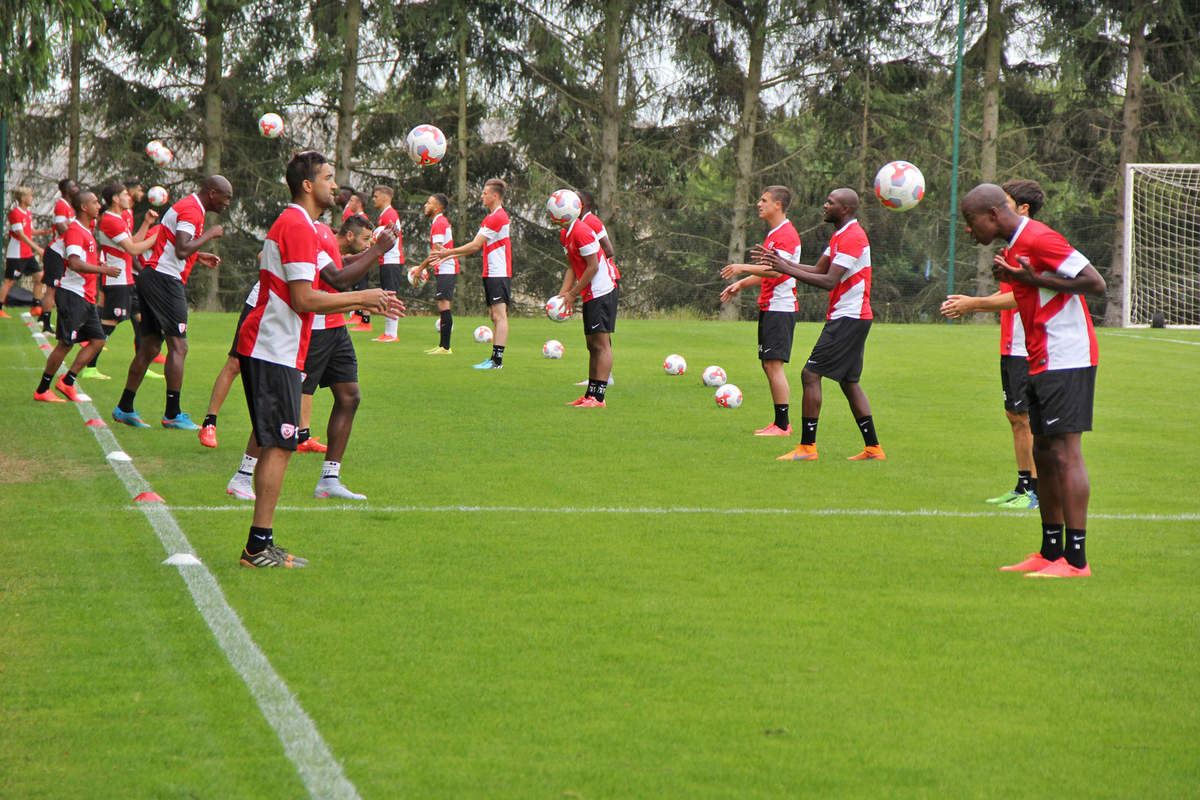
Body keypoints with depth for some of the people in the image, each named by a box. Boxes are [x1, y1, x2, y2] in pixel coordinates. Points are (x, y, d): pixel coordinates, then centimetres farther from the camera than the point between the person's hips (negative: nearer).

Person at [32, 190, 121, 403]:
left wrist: (99, 264, 14)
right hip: (73, 295, -10)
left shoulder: (86, 231, 17)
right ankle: (42, 390, 1)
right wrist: (103, 269, -25)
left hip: (87, 297, 10)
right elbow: (74, 263, -26)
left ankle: (67, 381, 9)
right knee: (66, 343, -7)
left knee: (98, 340, 6)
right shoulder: (74, 230, -14)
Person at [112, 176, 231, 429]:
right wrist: (210, 234, -13)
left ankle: (124, 408, 16)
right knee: (178, 346, -8)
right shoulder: (191, 210, -13)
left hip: (151, 277, 11)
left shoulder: (188, 207, 20)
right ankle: (172, 414, -8)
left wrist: (198, 256, 20)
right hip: (165, 280, -11)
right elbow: (182, 250, -24)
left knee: (150, 347, 13)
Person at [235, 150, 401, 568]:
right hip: (275, 351, -11)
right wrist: (362, 298, -11)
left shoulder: (294, 224, 19)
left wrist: (364, 303, 20)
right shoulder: (298, 227, -14)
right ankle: (259, 546, -9)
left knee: (274, 446, 10)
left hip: (265, 348, 11)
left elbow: (302, 299, 23)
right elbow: (304, 300, -20)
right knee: (278, 447, -9)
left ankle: (260, 547, 11)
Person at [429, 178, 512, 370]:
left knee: (499, 315, -12)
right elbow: (477, 246, 22)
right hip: (491, 273, 10)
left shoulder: (498, 217, -14)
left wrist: (447, 253, -5)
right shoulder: (491, 217, 18)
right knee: (494, 316, 9)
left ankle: (497, 360, -16)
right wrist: (449, 256, 19)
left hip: (499, 274, -10)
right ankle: (495, 358, 11)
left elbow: (475, 246, -15)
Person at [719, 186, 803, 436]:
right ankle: (780, 423, 12)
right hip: (769, 307, 10)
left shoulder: (786, 234, -13)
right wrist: (741, 284, 19)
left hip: (780, 308, -10)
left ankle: (782, 425, -11)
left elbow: (776, 270, -25)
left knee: (774, 364, -12)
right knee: (768, 365, 9)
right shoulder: (773, 234, 20)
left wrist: (744, 268, -26)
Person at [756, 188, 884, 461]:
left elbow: (829, 282, -22)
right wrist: (780, 262, 6)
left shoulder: (852, 238, -16)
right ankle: (873, 448, 14)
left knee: (810, 374, -11)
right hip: (853, 318, 11)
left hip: (848, 319, -11)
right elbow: (819, 271, 17)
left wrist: (786, 270, -21)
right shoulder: (840, 236, 17)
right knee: (849, 382, 13)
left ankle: (807, 447, -10)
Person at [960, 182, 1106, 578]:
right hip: (1043, 363, 10)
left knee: (1064, 452, -12)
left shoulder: (1038, 239, -14)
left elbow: (1096, 283, -18)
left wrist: (1032, 279, -18)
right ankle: (1051, 552, 19)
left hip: (1065, 361, -10)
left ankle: (1076, 559, -14)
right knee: (1043, 454, 12)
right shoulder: (1016, 245, 17)